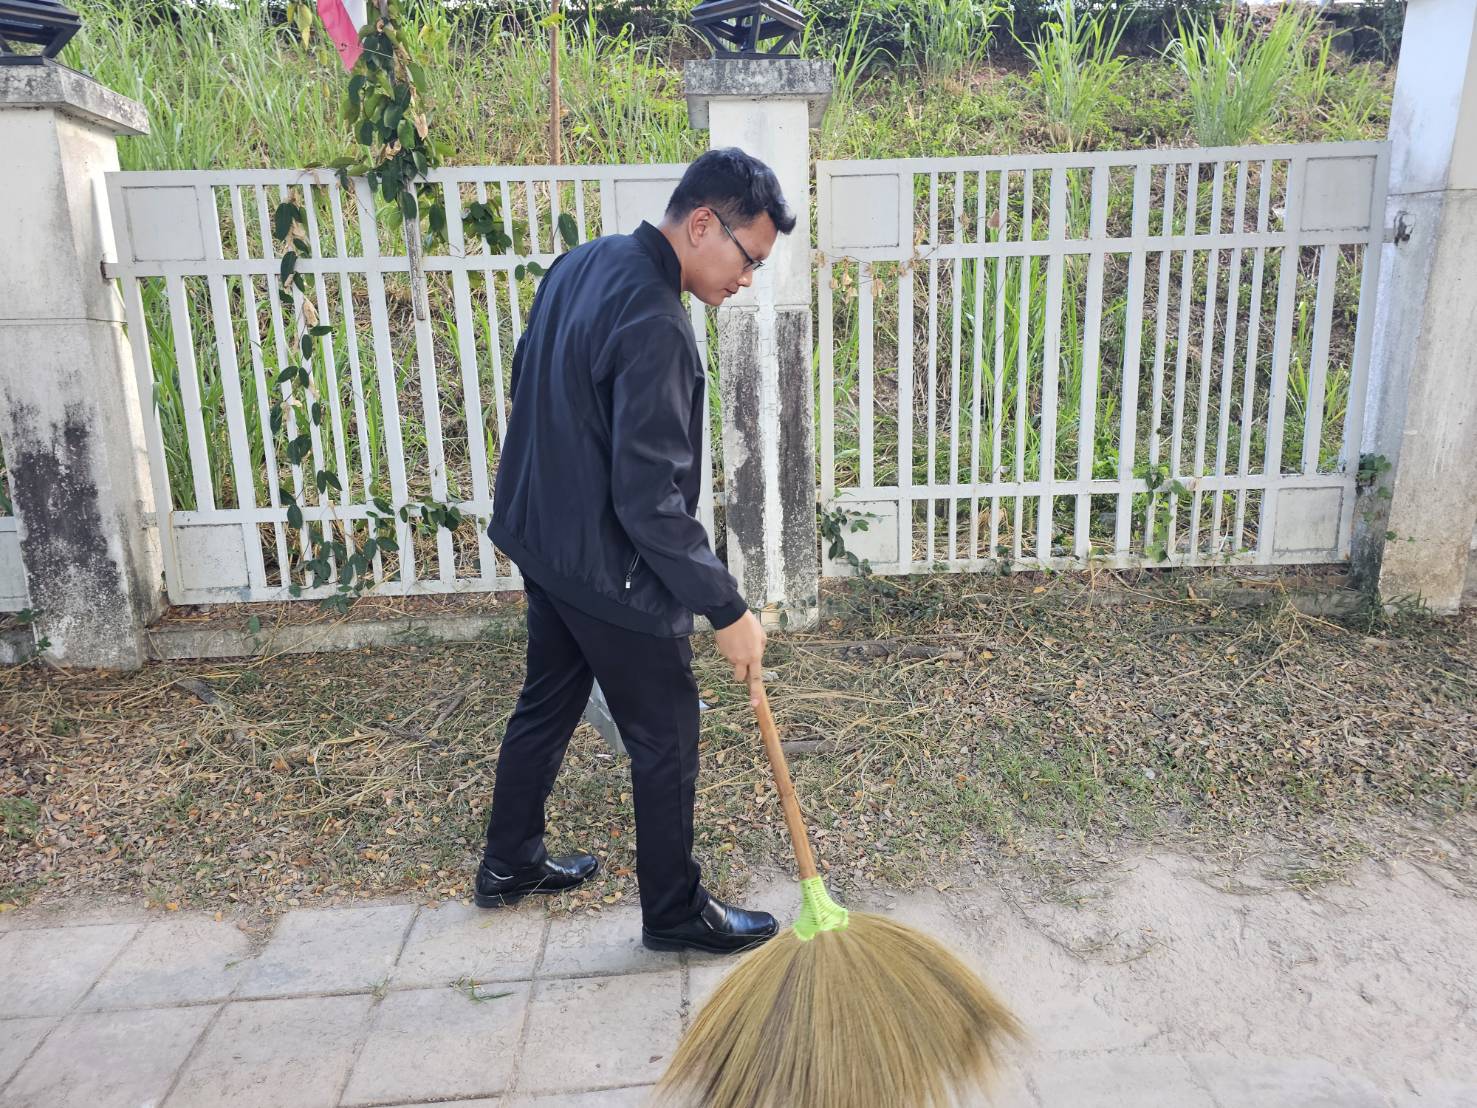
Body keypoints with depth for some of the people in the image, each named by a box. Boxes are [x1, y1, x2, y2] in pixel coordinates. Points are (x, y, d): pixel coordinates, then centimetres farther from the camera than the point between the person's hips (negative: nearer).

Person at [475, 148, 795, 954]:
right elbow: (651, 501, -28)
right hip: (608, 567, -9)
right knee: (665, 738, 8)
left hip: (541, 537, 9)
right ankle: (675, 911, 26)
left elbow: (531, 385, 15)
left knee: (547, 703, 24)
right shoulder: (654, 323, -27)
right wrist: (726, 610, -21)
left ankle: (509, 863, 42)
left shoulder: (582, 263, 3)